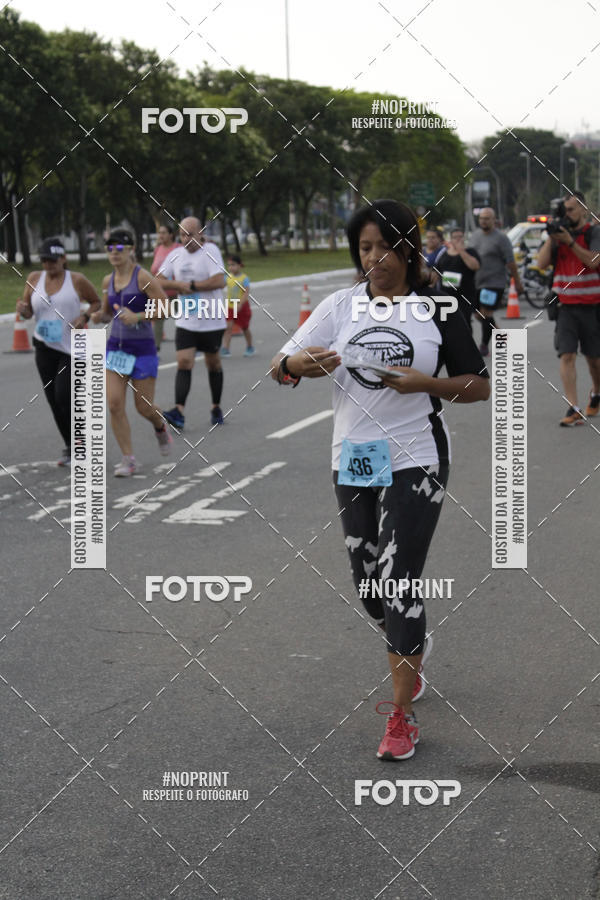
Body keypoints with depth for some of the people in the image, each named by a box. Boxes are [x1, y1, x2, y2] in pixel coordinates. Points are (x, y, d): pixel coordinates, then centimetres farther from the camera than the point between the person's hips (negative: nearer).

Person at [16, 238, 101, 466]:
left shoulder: (76, 280, -5)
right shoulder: (34, 279, 4)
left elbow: (97, 302, 6)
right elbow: (28, 312, 10)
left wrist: (85, 316, -13)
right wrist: (22, 309, -14)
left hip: (72, 347, -4)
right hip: (45, 348, 4)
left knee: (63, 396, -15)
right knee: (54, 401, 6)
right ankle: (71, 447, 21)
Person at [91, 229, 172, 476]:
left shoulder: (142, 277, -11)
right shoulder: (108, 281, 7)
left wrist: (138, 317, -23)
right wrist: (99, 316, -2)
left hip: (142, 348, -5)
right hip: (115, 347, 5)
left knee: (144, 407, 1)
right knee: (114, 404, -8)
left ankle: (160, 428, 38)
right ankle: (128, 460, -1)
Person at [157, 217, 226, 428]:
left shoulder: (210, 251, -11)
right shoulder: (175, 255, 6)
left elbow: (219, 281, -23)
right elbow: (159, 281, 5)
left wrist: (191, 285, -17)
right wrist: (179, 285, -12)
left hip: (211, 321, -3)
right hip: (186, 322, 3)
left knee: (213, 363, 11)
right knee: (184, 363, -10)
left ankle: (216, 408, 28)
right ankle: (179, 412, -19)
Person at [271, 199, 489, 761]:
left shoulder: (438, 310, -2)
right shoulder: (340, 308, 3)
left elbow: (479, 386, 2)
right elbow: (278, 368, 0)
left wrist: (425, 383, -15)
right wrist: (300, 364, -23)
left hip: (414, 461, -4)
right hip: (352, 461, 4)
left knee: (398, 582, -10)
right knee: (367, 583, 12)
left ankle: (401, 718, -3)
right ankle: (410, 652, 42)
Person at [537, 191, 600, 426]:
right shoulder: (559, 235, 6)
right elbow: (542, 262, -4)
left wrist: (570, 241, -23)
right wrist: (551, 236, -12)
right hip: (565, 307, 2)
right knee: (566, 356, -11)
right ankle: (574, 410, -12)